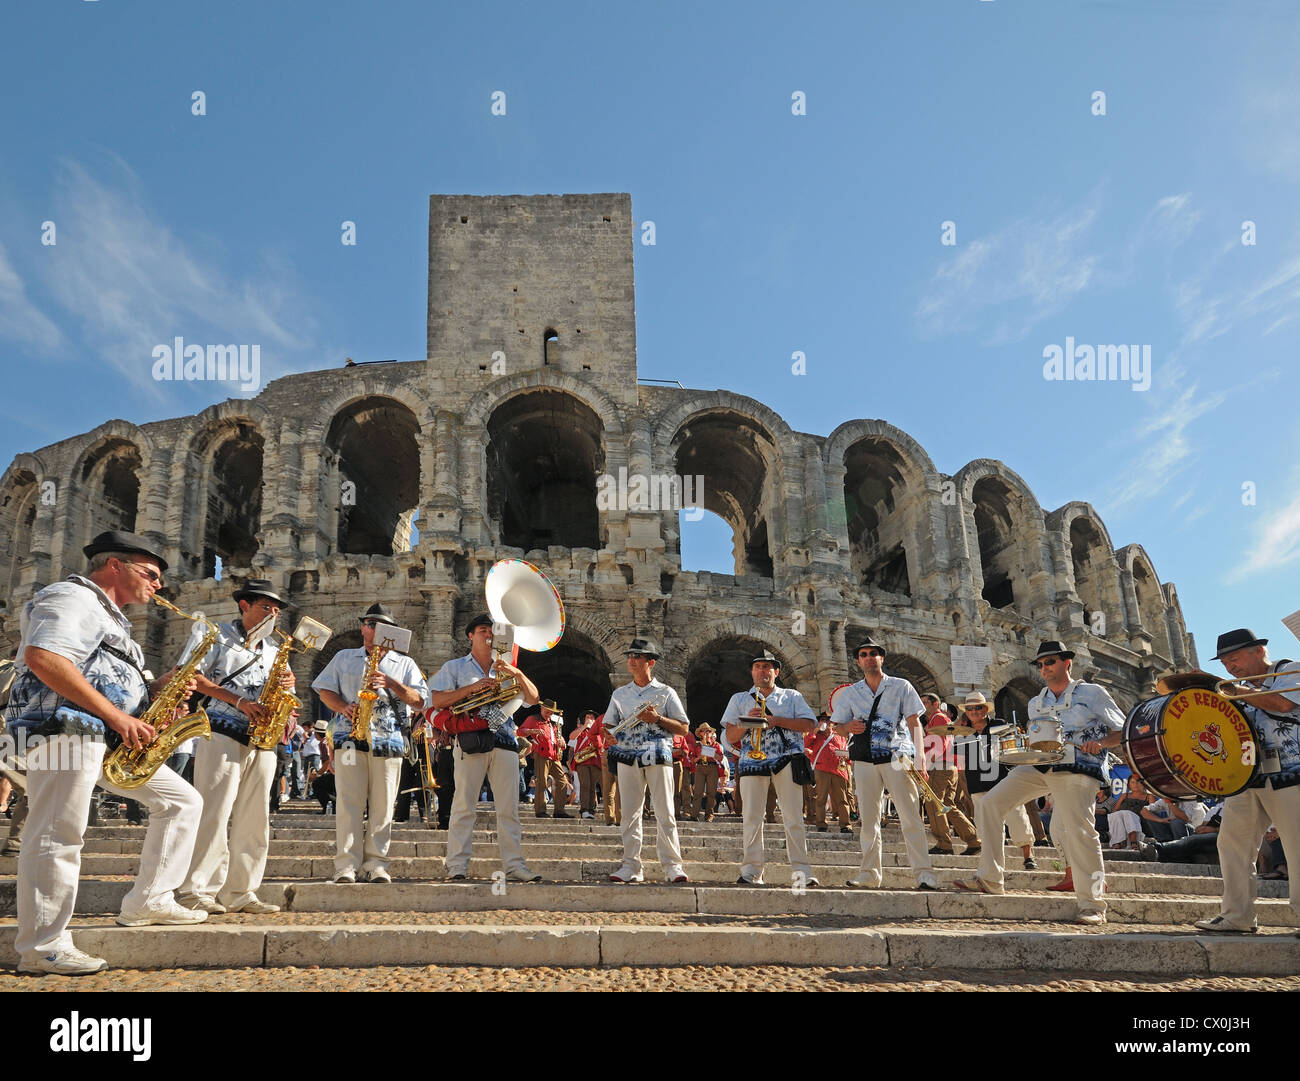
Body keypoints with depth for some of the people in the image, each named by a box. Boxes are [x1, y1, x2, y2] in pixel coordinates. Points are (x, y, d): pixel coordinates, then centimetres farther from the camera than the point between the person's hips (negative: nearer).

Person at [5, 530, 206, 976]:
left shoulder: (108, 617, 27)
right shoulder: (73, 598, -4)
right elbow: (41, 658, -22)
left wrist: (162, 688, 9)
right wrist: (115, 715, -21)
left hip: (115, 737, 10)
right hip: (65, 730, -10)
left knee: (182, 800, 8)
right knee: (58, 836, -9)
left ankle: (148, 902, 12)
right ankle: (41, 948, -2)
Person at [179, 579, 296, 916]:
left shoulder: (274, 649, 23)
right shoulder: (219, 636, 6)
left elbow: (283, 698, 25)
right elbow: (191, 676, -6)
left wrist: (287, 684, 0)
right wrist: (238, 701, -13)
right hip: (223, 734, -6)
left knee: (254, 818, 4)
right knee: (214, 812, -10)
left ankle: (240, 892, 10)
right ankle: (197, 891, -4)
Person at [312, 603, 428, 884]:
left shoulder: (405, 664, 17)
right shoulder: (343, 658, 20)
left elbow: (419, 700, 7)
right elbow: (325, 690, 14)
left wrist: (391, 683, -7)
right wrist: (343, 708, -6)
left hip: (388, 740, 0)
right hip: (350, 737, 0)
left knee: (383, 805, -1)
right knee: (348, 802, -7)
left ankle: (375, 864, 4)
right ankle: (346, 865, -5)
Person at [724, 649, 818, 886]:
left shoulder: (792, 696, 18)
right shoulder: (739, 699, 20)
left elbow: (810, 724, 4)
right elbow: (731, 736, 12)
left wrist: (776, 720, -6)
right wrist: (748, 721, -7)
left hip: (787, 760, -1)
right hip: (753, 761, 1)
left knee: (793, 817, -6)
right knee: (751, 817, -6)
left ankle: (801, 870, -4)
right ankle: (752, 870, -1)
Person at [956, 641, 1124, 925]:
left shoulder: (1092, 693, 8)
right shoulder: (1036, 703, 24)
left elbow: (1124, 730, 8)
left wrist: (1100, 743, -12)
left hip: (1077, 770, -6)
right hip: (1039, 766, 6)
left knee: (1079, 830, -17)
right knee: (991, 802, -6)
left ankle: (1093, 906, -4)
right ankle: (989, 879, -2)